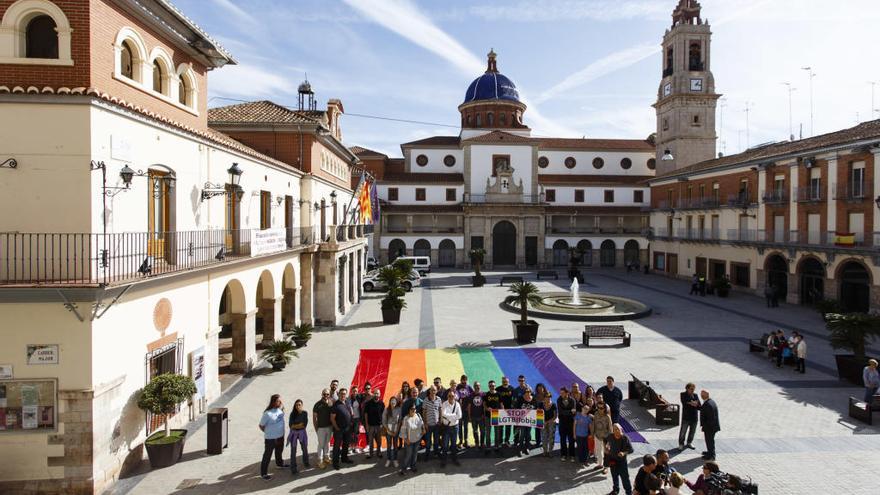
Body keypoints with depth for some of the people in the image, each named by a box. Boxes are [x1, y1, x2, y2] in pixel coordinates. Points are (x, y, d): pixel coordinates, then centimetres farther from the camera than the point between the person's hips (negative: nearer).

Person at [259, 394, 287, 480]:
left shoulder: (280, 409, -10)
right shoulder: (267, 413, -28)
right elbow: (261, 426, -17)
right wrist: (268, 432, -2)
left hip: (280, 436, 7)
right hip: (270, 438, -7)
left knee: (279, 451, 29)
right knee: (267, 455, 8)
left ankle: (280, 463, 53)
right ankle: (263, 473, 22)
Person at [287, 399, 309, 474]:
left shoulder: (305, 413, -7)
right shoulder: (292, 414, -10)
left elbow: (305, 425, -10)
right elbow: (290, 425, -13)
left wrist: (295, 425, -16)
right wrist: (300, 425, -18)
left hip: (302, 433, 2)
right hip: (293, 433, -2)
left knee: (305, 449, 14)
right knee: (293, 451, 1)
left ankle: (306, 463, 37)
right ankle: (293, 468, 9)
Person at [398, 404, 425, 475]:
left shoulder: (418, 416, -3)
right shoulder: (406, 418, -19)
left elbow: (422, 423, 12)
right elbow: (403, 430, -15)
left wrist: (423, 429, -3)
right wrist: (405, 439, -16)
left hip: (417, 439, 5)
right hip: (409, 440, -5)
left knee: (415, 453, 16)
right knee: (408, 455, 0)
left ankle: (412, 466, 33)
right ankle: (403, 468, 15)